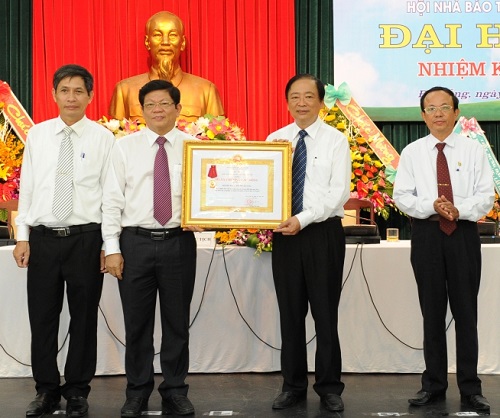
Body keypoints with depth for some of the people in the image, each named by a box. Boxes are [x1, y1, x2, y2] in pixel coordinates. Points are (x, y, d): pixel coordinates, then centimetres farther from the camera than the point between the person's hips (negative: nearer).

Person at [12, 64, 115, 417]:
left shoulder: (103, 138, -1)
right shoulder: (37, 135, 7)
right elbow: (27, 188, 7)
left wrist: (109, 244, -5)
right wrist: (22, 237, 2)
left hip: (86, 239, -2)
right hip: (42, 238, 2)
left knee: (84, 317, 7)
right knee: (42, 317, 8)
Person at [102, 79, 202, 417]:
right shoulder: (125, 147, 4)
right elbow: (113, 200, 1)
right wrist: (112, 248, -5)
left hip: (179, 241, 0)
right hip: (135, 241, 0)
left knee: (178, 322, 8)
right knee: (137, 323, 7)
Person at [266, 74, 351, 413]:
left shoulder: (335, 140, -3)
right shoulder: (274, 140, 8)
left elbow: (339, 192, -11)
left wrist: (303, 219, -19)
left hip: (323, 233, -3)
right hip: (285, 233, 3)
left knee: (326, 313, 5)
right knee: (290, 313, 10)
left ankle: (329, 387, 17)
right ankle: (294, 385, 21)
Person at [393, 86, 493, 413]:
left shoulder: (473, 149, 4)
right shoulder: (412, 152, 5)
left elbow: (486, 195, -1)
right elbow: (402, 196, 0)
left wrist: (460, 210, -18)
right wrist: (432, 206, -16)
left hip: (464, 233, -1)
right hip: (427, 234, 1)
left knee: (466, 312, 2)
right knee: (432, 312, 7)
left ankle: (470, 388, 10)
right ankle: (434, 385, 17)